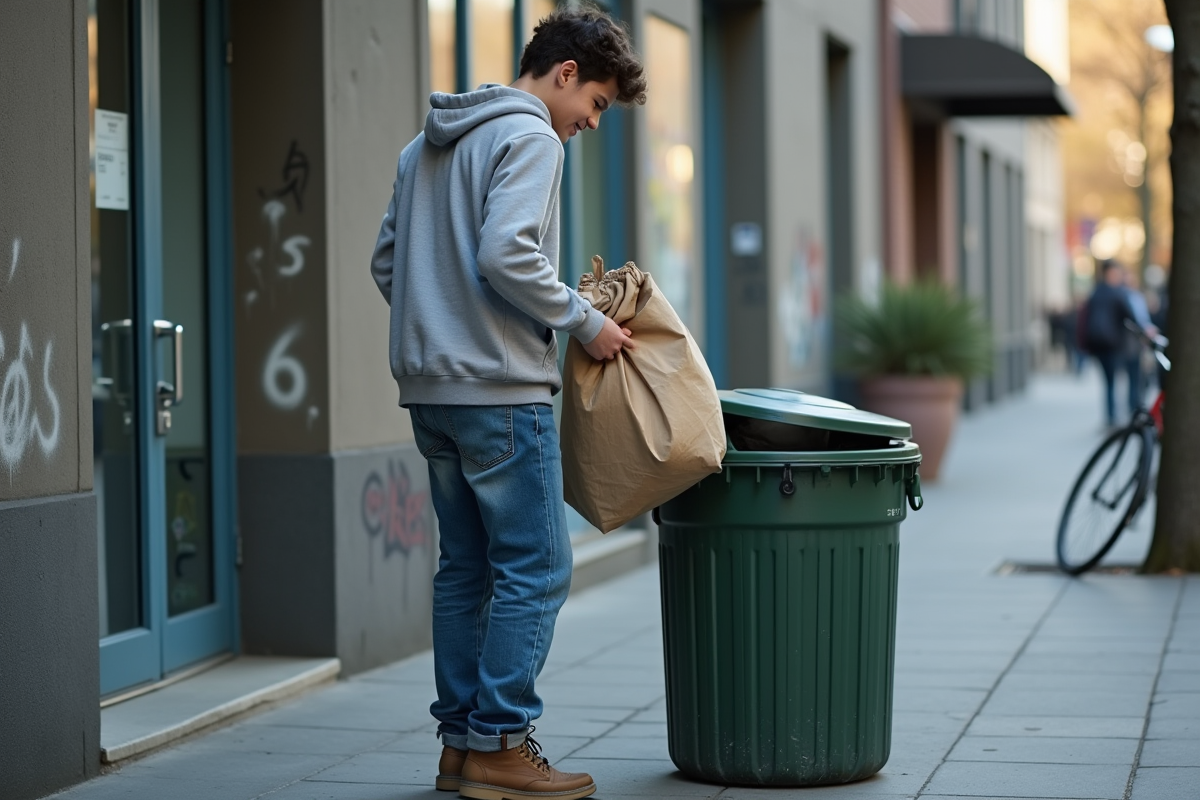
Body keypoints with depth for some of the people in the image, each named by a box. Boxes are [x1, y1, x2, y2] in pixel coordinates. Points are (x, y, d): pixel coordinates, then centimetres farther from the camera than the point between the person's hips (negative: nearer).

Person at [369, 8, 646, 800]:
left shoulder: (426, 145, 19)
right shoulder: (529, 137, -9)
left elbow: (386, 262, 20)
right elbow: (507, 254, -21)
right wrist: (586, 321, -12)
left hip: (430, 387, 9)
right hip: (501, 387, -9)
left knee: (467, 566, 13)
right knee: (535, 567, -4)